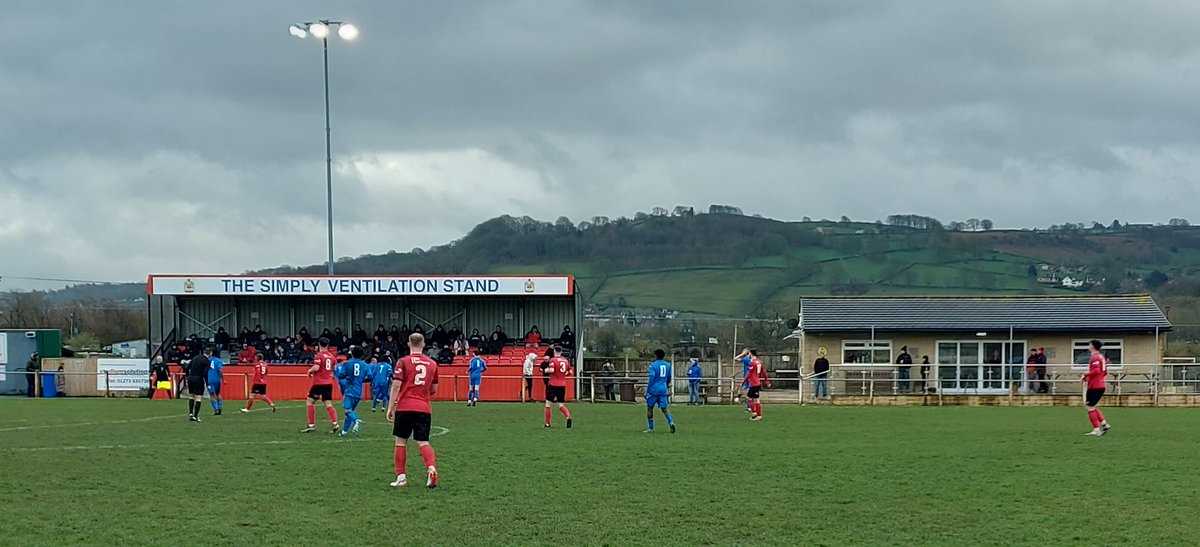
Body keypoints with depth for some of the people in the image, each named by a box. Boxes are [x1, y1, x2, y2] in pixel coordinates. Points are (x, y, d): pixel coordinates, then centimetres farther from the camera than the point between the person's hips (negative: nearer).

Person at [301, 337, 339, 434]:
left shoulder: (318, 355, -11)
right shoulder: (332, 356, 9)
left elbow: (316, 367, -22)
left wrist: (310, 370, -4)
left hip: (319, 383, -6)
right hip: (328, 383, 6)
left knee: (309, 402, 5)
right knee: (328, 405, 5)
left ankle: (311, 425, 2)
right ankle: (334, 423, -13)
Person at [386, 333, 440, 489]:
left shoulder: (403, 362, -2)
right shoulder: (432, 364, 9)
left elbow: (396, 385, -8)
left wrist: (390, 407, -3)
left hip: (405, 407, -2)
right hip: (425, 408, 2)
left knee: (401, 441, 9)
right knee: (423, 443, 2)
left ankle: (401, 477, 8)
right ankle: (431, 468, -23)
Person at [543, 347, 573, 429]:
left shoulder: (552, 360, -8)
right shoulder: (566, 360, 9)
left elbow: (551, 370, -21)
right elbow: (570, 372, 12)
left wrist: (546, 370, -1)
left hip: (553, 384, -4)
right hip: (562, 385, 4)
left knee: (548, 404, 9)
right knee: (561, 405, 9)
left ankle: (547, 423, 9)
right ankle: (568, 417, -19)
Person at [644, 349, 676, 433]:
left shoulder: (653, 365, -6)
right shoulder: (668, 365, 11)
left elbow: (651, 379, -12)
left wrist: (647, 391, -9)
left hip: (654, 389, -4)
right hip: (663, 390, 4)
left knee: (649, 407, 10)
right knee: (665, 408, 6)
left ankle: (650, 428, 12)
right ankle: (671, 422, -22)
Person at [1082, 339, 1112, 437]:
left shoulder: (1095, 357, -13)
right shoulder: (1101, 357, 16)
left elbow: (1096, 370, -25)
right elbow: (1105, 372, 22)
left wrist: (1085, 376, -15)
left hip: (1094, 386, -9)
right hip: (1101, 386, 9)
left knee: (1090, 407, -2)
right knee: (1093, 407, 19)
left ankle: (1096, 430, -4)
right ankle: (1104, 424, 10)